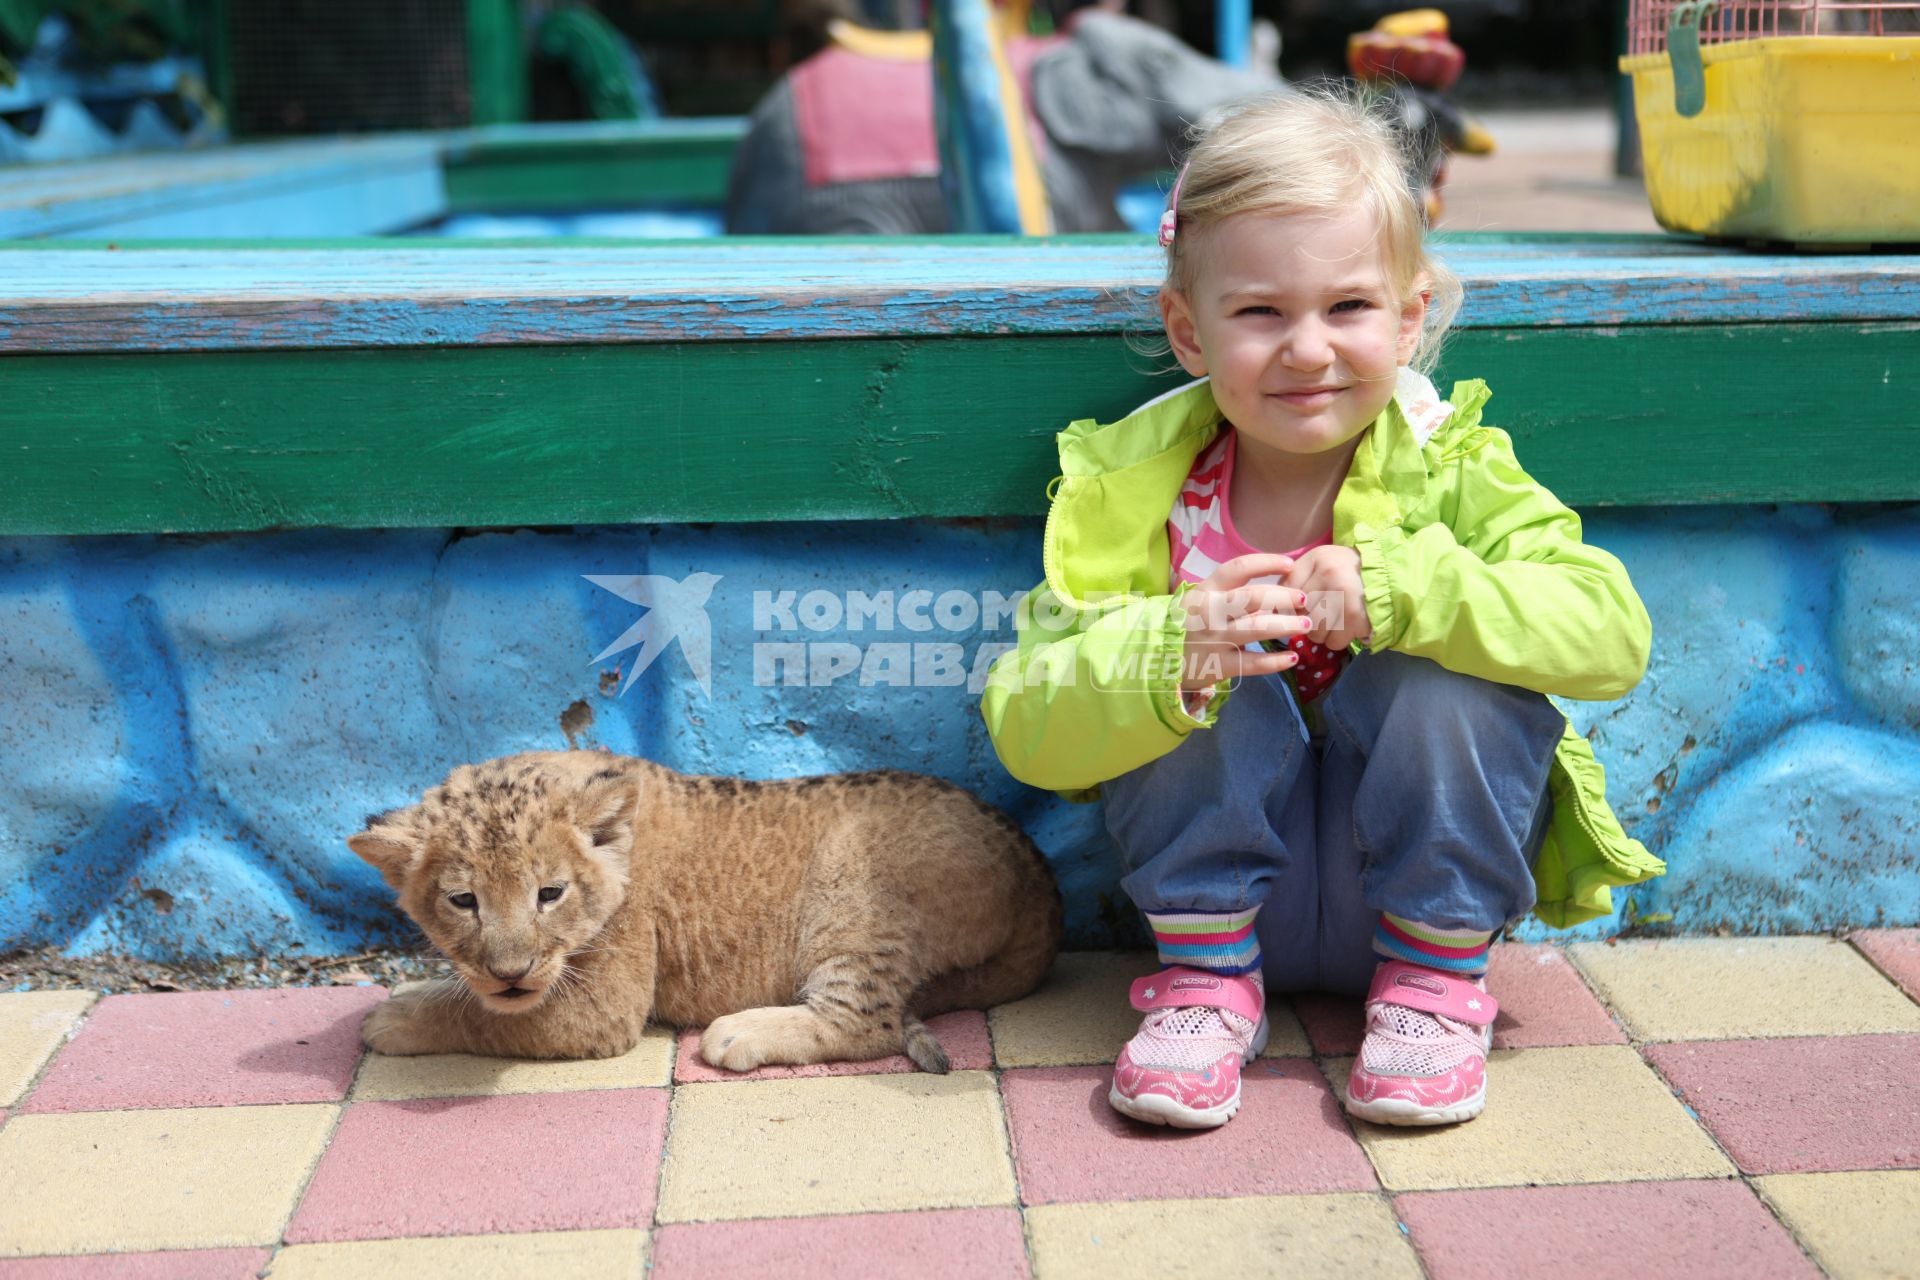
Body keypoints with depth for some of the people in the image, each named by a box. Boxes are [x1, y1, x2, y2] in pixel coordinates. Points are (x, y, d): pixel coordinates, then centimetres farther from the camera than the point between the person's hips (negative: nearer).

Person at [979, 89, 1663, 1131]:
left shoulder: (1449, 469, -12)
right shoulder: (1134, 491, -12)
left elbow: (1613, 633, -25)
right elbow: (1023, 729, -20)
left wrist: (1400, 586, -38)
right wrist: (1169, 655, -40)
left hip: (1429, 874, 0)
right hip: (1225, 878, 1)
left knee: (1447, 679, -27)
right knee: (1207, 684, -25)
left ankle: (1435, 982, -8)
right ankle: (1207, 976, -8)